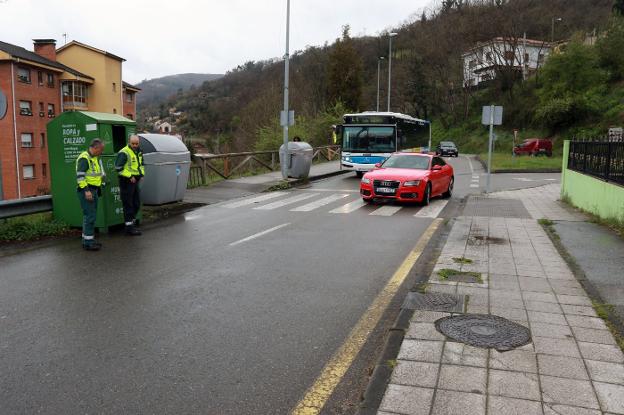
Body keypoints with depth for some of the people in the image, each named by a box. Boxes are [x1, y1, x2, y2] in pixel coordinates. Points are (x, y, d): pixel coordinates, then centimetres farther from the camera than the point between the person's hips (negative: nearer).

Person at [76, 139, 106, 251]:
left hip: (94, 190, 10)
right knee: (90, 216, -10)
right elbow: (80, 175, -21)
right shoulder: (84, 158, -15)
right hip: (86, 190, -10)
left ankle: (88, 239, 23)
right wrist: (86, 190, -25)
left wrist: (102, 175, 13)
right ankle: (88, 242, -7)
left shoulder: (96, 158, 16)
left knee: (90, 215, 14)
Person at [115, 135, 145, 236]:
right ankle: (129, 228, 4)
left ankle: (132, 222, 29)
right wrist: (130, 176, -19)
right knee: (128, 205, -3)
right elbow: (118, 168, -19)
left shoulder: (139, 152, 13)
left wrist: (141, 174, 10)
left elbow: (141, 164, 27)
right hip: (126, 182, -8)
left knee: (137, 204, 15)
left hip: (135, 181, 8)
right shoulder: (124, 153, -15)